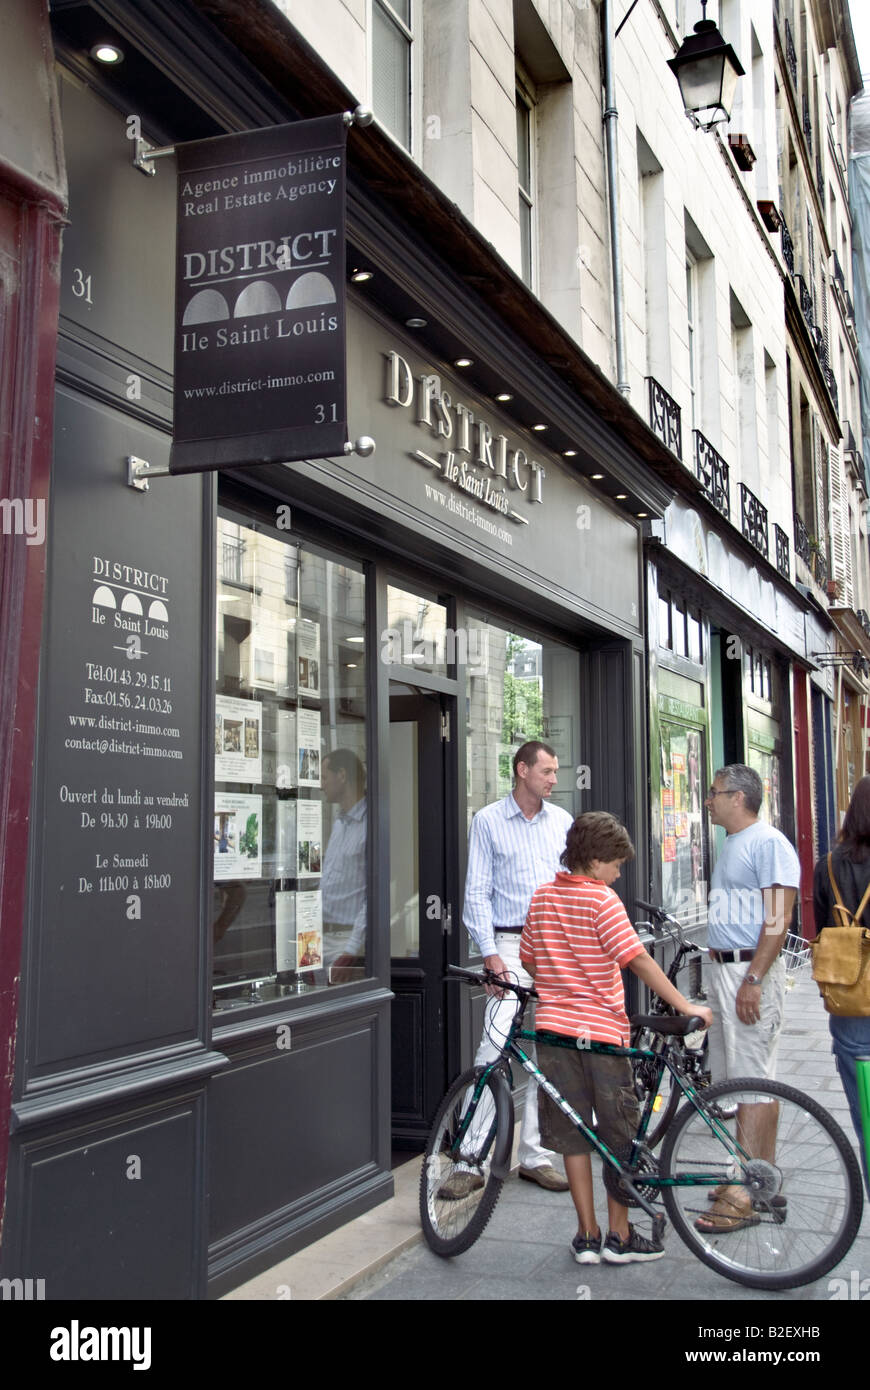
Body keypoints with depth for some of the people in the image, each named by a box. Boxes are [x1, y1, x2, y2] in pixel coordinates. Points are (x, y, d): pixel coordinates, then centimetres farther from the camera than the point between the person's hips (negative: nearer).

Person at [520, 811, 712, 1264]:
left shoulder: (542, 897, 7)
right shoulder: (602, 900, -11)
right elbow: (638, 960, -17)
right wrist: (685, 1006, -15)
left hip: (553, 1024, 5)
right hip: (601, 1030, -5)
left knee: (573, 1136, 10)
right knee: (620, 1138, 9)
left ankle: (587, 1236, 14)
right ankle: (619, 1236, 15)